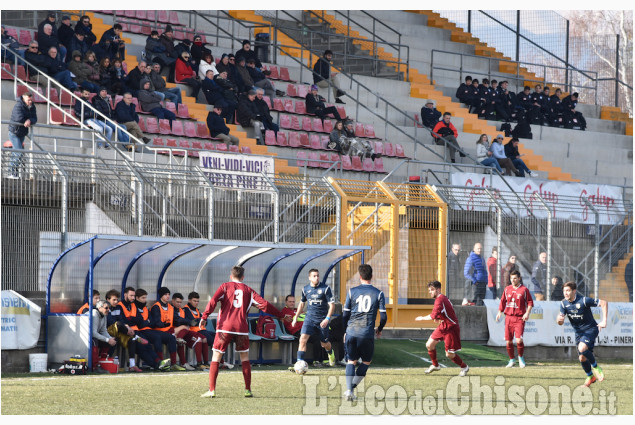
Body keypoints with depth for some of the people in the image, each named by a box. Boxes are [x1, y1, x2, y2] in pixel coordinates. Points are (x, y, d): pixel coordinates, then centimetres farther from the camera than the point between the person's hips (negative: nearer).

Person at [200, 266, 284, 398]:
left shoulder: (225, 286, 8)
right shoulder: (248, 290, 12)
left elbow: (213, 301, -7)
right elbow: (263, 305, 9)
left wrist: (204, 317, -12)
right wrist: (281, 315, 16)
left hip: (225, 327, -1)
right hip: (241, 328, 1)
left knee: (216, 357, 3)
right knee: (245, 358, 14)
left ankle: (212, 390, -4)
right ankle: (248, 390, 10)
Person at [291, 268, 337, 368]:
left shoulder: (325, 288, -8)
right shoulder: (305, 289, 4)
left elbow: (332, 305, -8)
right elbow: (302, 303, 20)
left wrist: (327, 318, -20)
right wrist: (296, 317, 18)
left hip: (322, 320, -2)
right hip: (309, 318, 2)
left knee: (324, 344, 10)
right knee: (303, 339, -18)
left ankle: (331, 353, 46)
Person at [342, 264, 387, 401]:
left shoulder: (352, 291, 3)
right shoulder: (378, 294, 1)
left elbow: (345, 314, 6)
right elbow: (383, 316, 0)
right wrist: (379, 330, 19)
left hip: (351, 332, 1)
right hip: (367, 333, -1)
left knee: (352, 361, 14)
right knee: (366, 361, 16)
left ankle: (349, 389, -3)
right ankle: (352, 387, 2)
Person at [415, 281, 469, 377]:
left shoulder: (440, 300, -23)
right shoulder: (441, 298, 8)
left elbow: (433, 316, -32)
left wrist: (422, 318, -15)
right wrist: (438, 319, 2)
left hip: (450, 328, -10)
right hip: (443, 327, 10)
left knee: (449, 354, -4)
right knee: (429, 345, 9)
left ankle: (464, 367, 18)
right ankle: (435, 365, 28)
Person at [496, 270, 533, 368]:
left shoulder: (524, 289, 0)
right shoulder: (507, 289, 11)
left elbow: (530, 302, 2)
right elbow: (503, 301, 20)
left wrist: (527, 313, -10)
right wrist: (499, 312, 13)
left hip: (519, 318, -4)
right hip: (509, 317, 4)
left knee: (519, 340, -16)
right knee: (508, 341, 3)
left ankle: (521, 357, 9)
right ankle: (512, 359, 19)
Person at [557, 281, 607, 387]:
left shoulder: (584, 300, -21)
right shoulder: (564, 303, -4)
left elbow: (603, 303, -16)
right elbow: (560, 323, -4)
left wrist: (604, 321, -20)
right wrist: (560, 320, -30)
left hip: (590, 329, -6)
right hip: (578, 332, 6)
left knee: (582, 348, -30)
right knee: (582, 358, 5)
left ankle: (595, 367, -6)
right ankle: (590, 376, 31)